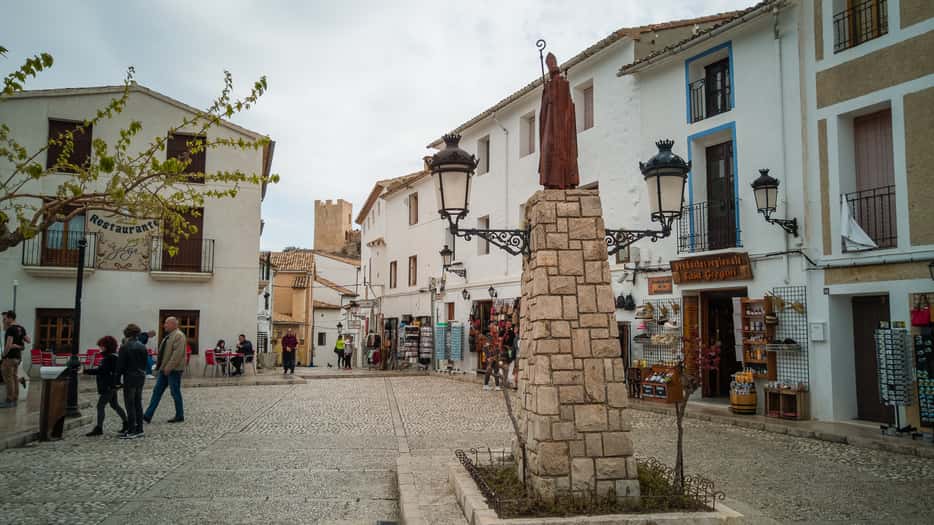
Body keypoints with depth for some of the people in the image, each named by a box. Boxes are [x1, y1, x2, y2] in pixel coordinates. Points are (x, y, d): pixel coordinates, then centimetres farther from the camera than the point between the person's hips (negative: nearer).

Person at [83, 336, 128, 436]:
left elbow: (101, 370, -23)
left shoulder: (109, 358, -18)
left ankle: (99, 428, -4)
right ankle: (126, 424, 25)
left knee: (100, 406, -7)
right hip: (112, 386, 11)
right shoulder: (112, 356, 12)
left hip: (108, 387, -11)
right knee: (114, 405, 18)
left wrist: (86, 371, -22)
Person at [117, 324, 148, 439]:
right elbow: (146, 362, 12)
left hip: (130, 378, -7)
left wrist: (118, 378, -4)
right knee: (138, 404, 13)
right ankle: (139, 429, 16)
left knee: (130, 405, -2)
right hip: (141, 377, 7)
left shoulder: (125, 347, -12)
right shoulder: (142, 347, 7)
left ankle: (131, 431, -2)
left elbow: (120, 365, -11)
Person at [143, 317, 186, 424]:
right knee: (157, 391, 8)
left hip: (173, 370, -9)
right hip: (164, 369, 10)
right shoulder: (168, 335, 16)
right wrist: (159, 365, 14)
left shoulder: (179, 335, -15)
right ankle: (148, 416, 11)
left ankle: (179, 416, 11)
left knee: (175, 393, 0)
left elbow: (177, 353, -23)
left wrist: (169, 367, -24)